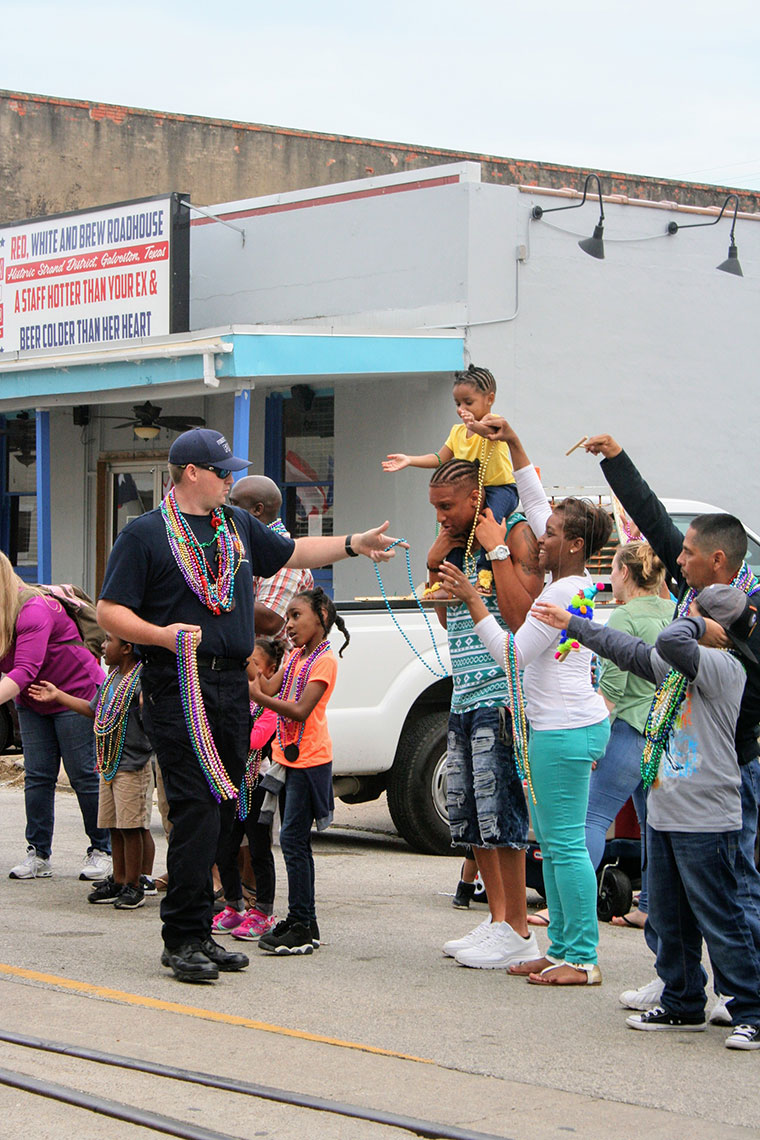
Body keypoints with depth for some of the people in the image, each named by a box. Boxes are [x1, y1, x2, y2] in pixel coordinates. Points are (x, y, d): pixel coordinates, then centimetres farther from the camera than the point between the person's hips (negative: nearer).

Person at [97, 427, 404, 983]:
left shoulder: (238, 525, 17)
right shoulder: (146, 533, -2)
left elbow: (292, 552, 32)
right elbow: (110, 611, -5)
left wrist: (354, 543, 24)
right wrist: (162, 635, -21)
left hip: (232, 685, 7)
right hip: (179, 688, -6)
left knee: (220, 811, 7)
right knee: (197, 811, -12)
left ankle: (200, 932, 13)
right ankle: (182, 937, -5)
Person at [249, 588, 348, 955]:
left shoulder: (324, 660, -11)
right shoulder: (297, 656, 17)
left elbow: (300, 710, -20)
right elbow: (269, 687, 4)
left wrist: (259, 697, -26)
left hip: (309, 759, -9)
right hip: (291, 756, 9)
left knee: (292, 839, -11)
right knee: (296, 841, 12)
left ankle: (302, 927, -8)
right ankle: (301, 922, 18)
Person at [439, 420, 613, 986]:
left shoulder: (565, 595, -17)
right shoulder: (576, 579, 10)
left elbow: (512, 653, -17)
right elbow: (536, 502, 19)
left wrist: (473, 600, -14)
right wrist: (513, 442, 17)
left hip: (566, 729, -10)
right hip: (560, 726, 10)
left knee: (565, 843, -8)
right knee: (552, 841, 13)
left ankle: (583, 959, -5)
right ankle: (562, 949, 17)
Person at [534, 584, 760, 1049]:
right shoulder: (677, 665, 13)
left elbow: (671, 641, -32)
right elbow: (631, 651, 27)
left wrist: (694, 622, -11)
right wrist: (572, 624, 32)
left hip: (705, 822, -9)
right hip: (665, 814, 9)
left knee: (720, 919, -5)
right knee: (669, 918, 14)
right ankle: (683, 1004, 25)